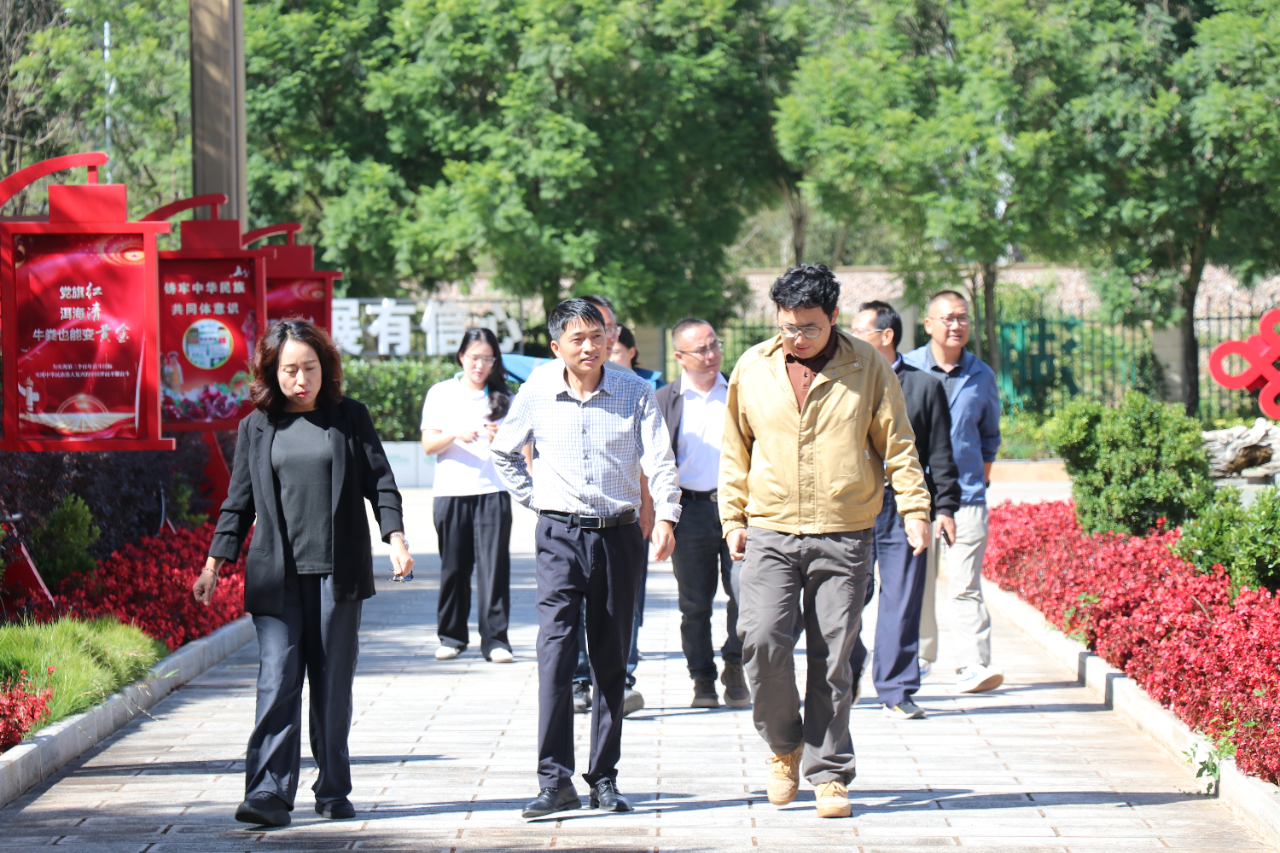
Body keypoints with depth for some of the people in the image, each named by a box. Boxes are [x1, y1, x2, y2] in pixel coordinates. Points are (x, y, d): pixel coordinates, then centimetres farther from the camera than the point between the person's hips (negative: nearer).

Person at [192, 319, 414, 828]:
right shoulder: (257, 427, 9)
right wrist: (213, 566, 8)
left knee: (333, 684, 4)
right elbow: (239, 502, 13)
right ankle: (268, 792, -15)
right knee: (277, 680, -10)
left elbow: (379, 481, 7)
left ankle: (333, 791, 13)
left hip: (338, 572, 0)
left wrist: (396, 537, -8)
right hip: (276, 575, 0)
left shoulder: (350, 418, 7)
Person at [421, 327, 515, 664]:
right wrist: (455, 435, -16)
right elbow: (428, 445, 3)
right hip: (450, 492, 0)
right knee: (453, 568, 2)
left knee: (494, 566, -8)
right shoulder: (441, 393, 10)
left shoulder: (502, 397, 12)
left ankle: (495, 639, -6)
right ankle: (451, 636, 14)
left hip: (493, 492, 0)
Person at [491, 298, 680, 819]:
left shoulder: (633, 392, 0)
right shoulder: (537, 393, 2)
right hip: (559, 536, -1)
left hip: (618, 536, 1)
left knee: (611, 660, 6)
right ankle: (555, 781, -14)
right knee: (556, 653, -13)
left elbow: (659, 459, -8)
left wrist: (665, 517, -23)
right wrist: (532, 499, 9)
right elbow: (504, 452, 18)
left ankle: (604, 779, 14)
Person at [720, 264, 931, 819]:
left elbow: (896, 442, 6)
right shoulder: (753, 368, 6)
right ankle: (785, 744, 12)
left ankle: (829, 774, 10)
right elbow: (735, 450, 14)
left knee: (832, 659, 0)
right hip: (770, 534, 1)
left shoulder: (867, 367, 2)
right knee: (762, 639, -12)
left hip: (844, 538, -1)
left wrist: (914, 508, -3)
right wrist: (733, 518, 10)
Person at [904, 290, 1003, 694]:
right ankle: (919, 657, 20)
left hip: (966, 497, 0)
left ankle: (974, 666, -12)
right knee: (916, 583, 5)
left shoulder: (981, 375, 10)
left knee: (965, 586, -8)